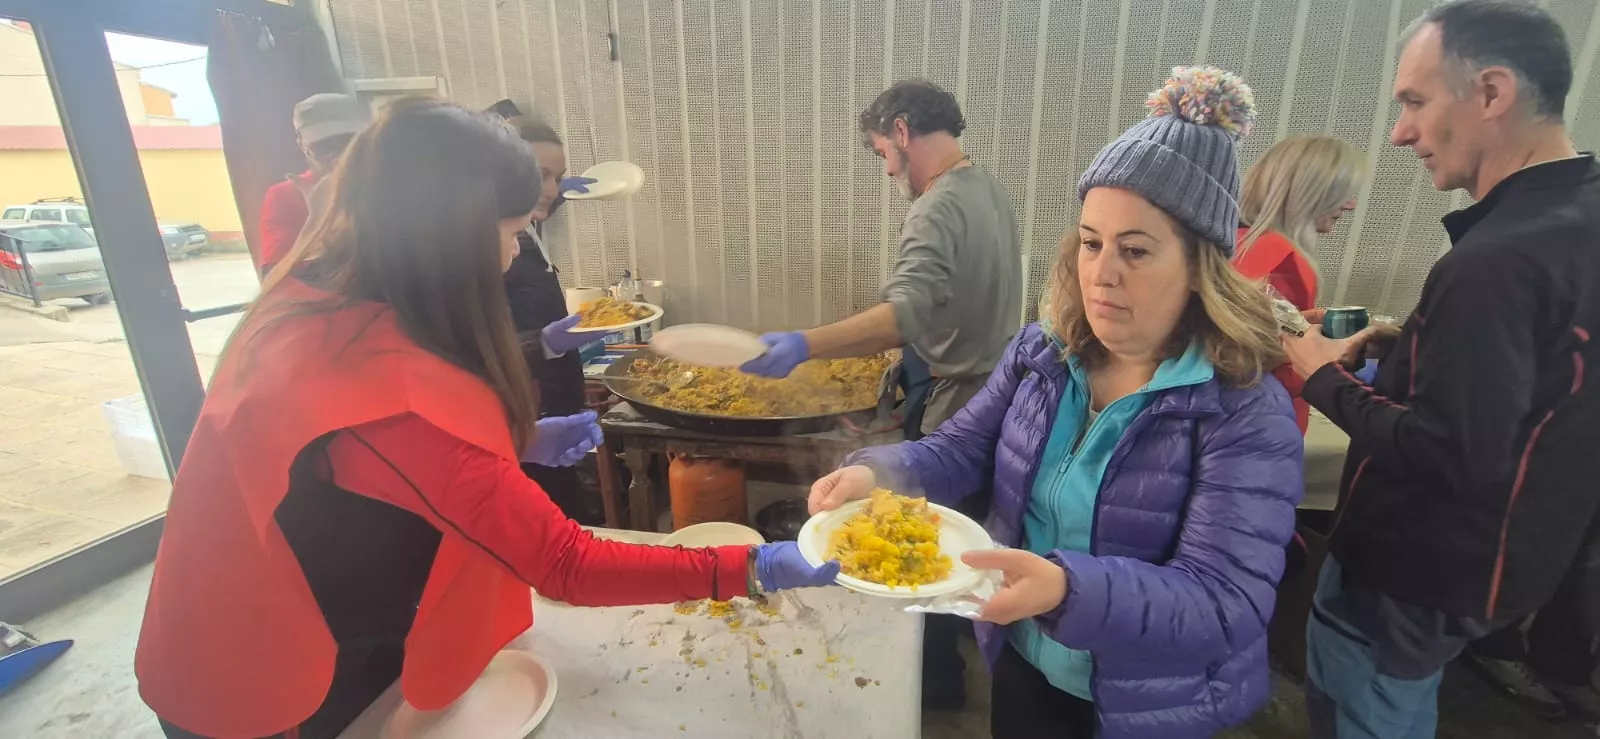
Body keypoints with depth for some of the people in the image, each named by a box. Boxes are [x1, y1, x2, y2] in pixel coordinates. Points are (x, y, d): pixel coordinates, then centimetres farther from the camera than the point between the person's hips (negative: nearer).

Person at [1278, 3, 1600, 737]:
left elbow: (1452, 456, -29)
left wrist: (1324, 376, -18)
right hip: (1481, 554, 9)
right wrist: (1410, 343, 4)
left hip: (1416, 571, -9)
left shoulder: (1497, 259, -29)